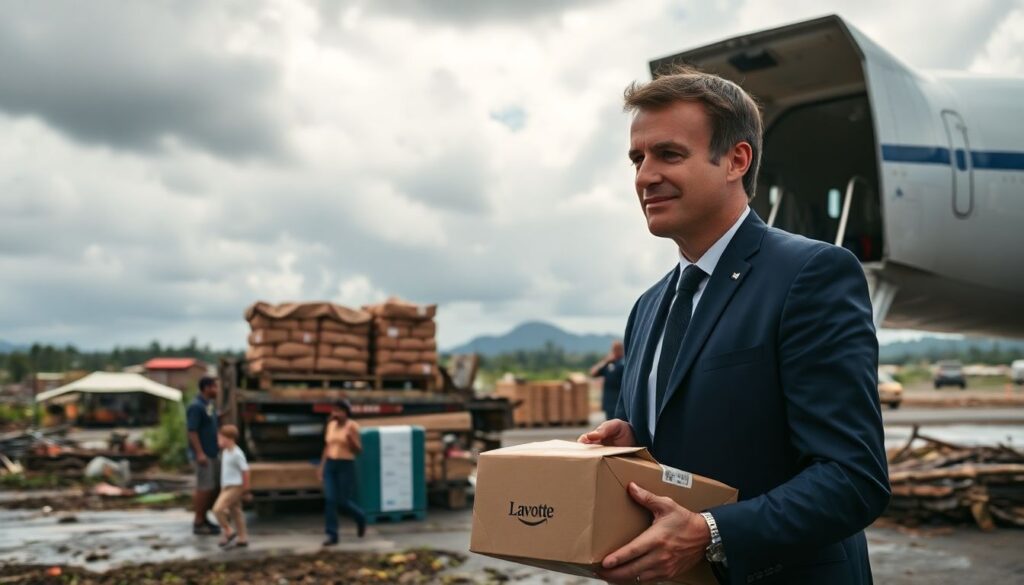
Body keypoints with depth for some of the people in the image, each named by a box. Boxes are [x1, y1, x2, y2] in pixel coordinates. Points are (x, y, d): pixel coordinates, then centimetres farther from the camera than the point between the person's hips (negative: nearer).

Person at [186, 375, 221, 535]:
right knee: (205, 488, -5)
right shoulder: (196, 406, -15)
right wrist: (200, 453, -24)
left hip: (212, 453, 9)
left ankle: (203, 519, 22)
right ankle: (198, 524, 3)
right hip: (203, 454, -9)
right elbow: (192, 431, -19)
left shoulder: (209, 405, 13)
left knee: (215, 488, 12)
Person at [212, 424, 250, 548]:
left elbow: (245, 471, -18)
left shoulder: (237, 454, -19)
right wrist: (223, 486, 22)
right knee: (235, 511, 14)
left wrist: (245, 489, -13)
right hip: (226, 487, 10)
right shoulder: (225, 452, 9)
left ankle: (228, 532, -4)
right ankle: (242, 538, 21)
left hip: (235, 487, -10)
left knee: (218, 509, -18)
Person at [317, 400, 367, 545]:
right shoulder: (331, 425, 7)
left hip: (346, 466, -5)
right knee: (330, 500, -5)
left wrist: (350, 439, -26)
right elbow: (328, 447, 14)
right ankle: (332, 535, 0)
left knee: (343, 502, 0)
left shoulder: (352, 426, -9)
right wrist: (321, 466, 11)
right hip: (330, 465, 5)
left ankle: (360, 519, 30)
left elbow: (359, 450, -9)